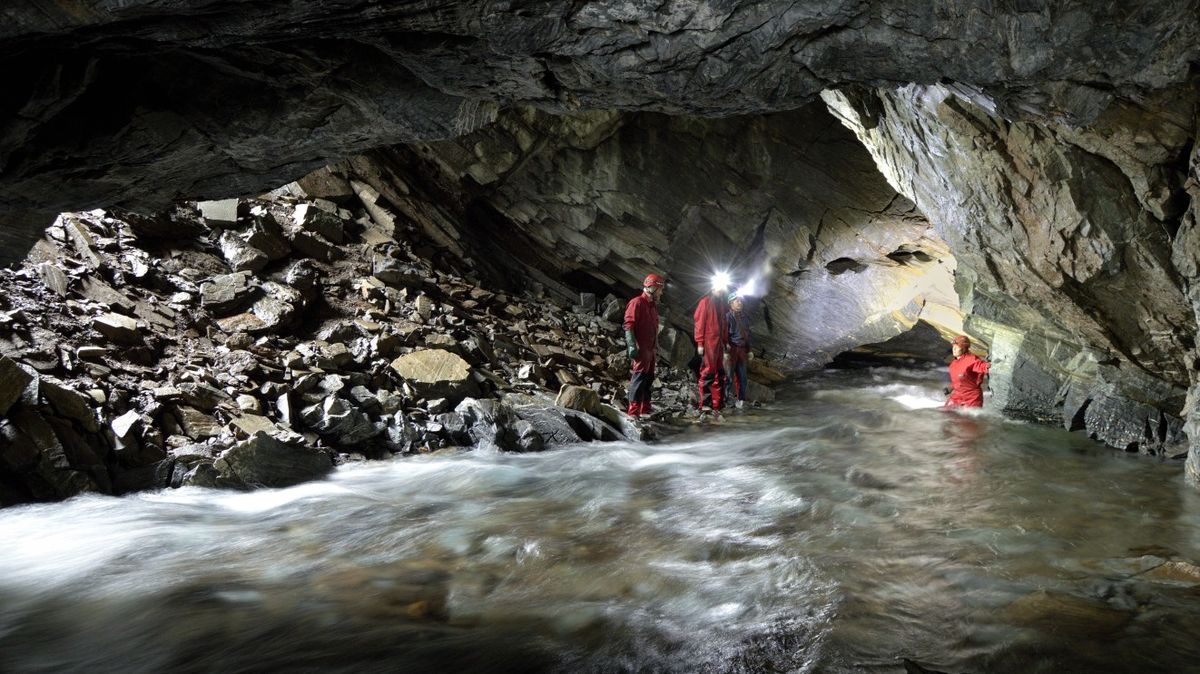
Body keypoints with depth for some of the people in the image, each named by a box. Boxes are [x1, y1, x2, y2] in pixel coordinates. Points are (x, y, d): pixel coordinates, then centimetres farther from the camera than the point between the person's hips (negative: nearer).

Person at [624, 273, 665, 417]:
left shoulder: (653, 305, 20)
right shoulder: (637, 303, -10)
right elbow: (628, 325, -17)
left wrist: (656, 346, 25)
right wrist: (632, 345, -23)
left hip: (650, 348, 10)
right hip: (640, 348, -10)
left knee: (648, 378, 13)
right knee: (640, 376, -14)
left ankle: (645, 409, 21)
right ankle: (633, 411, -15)